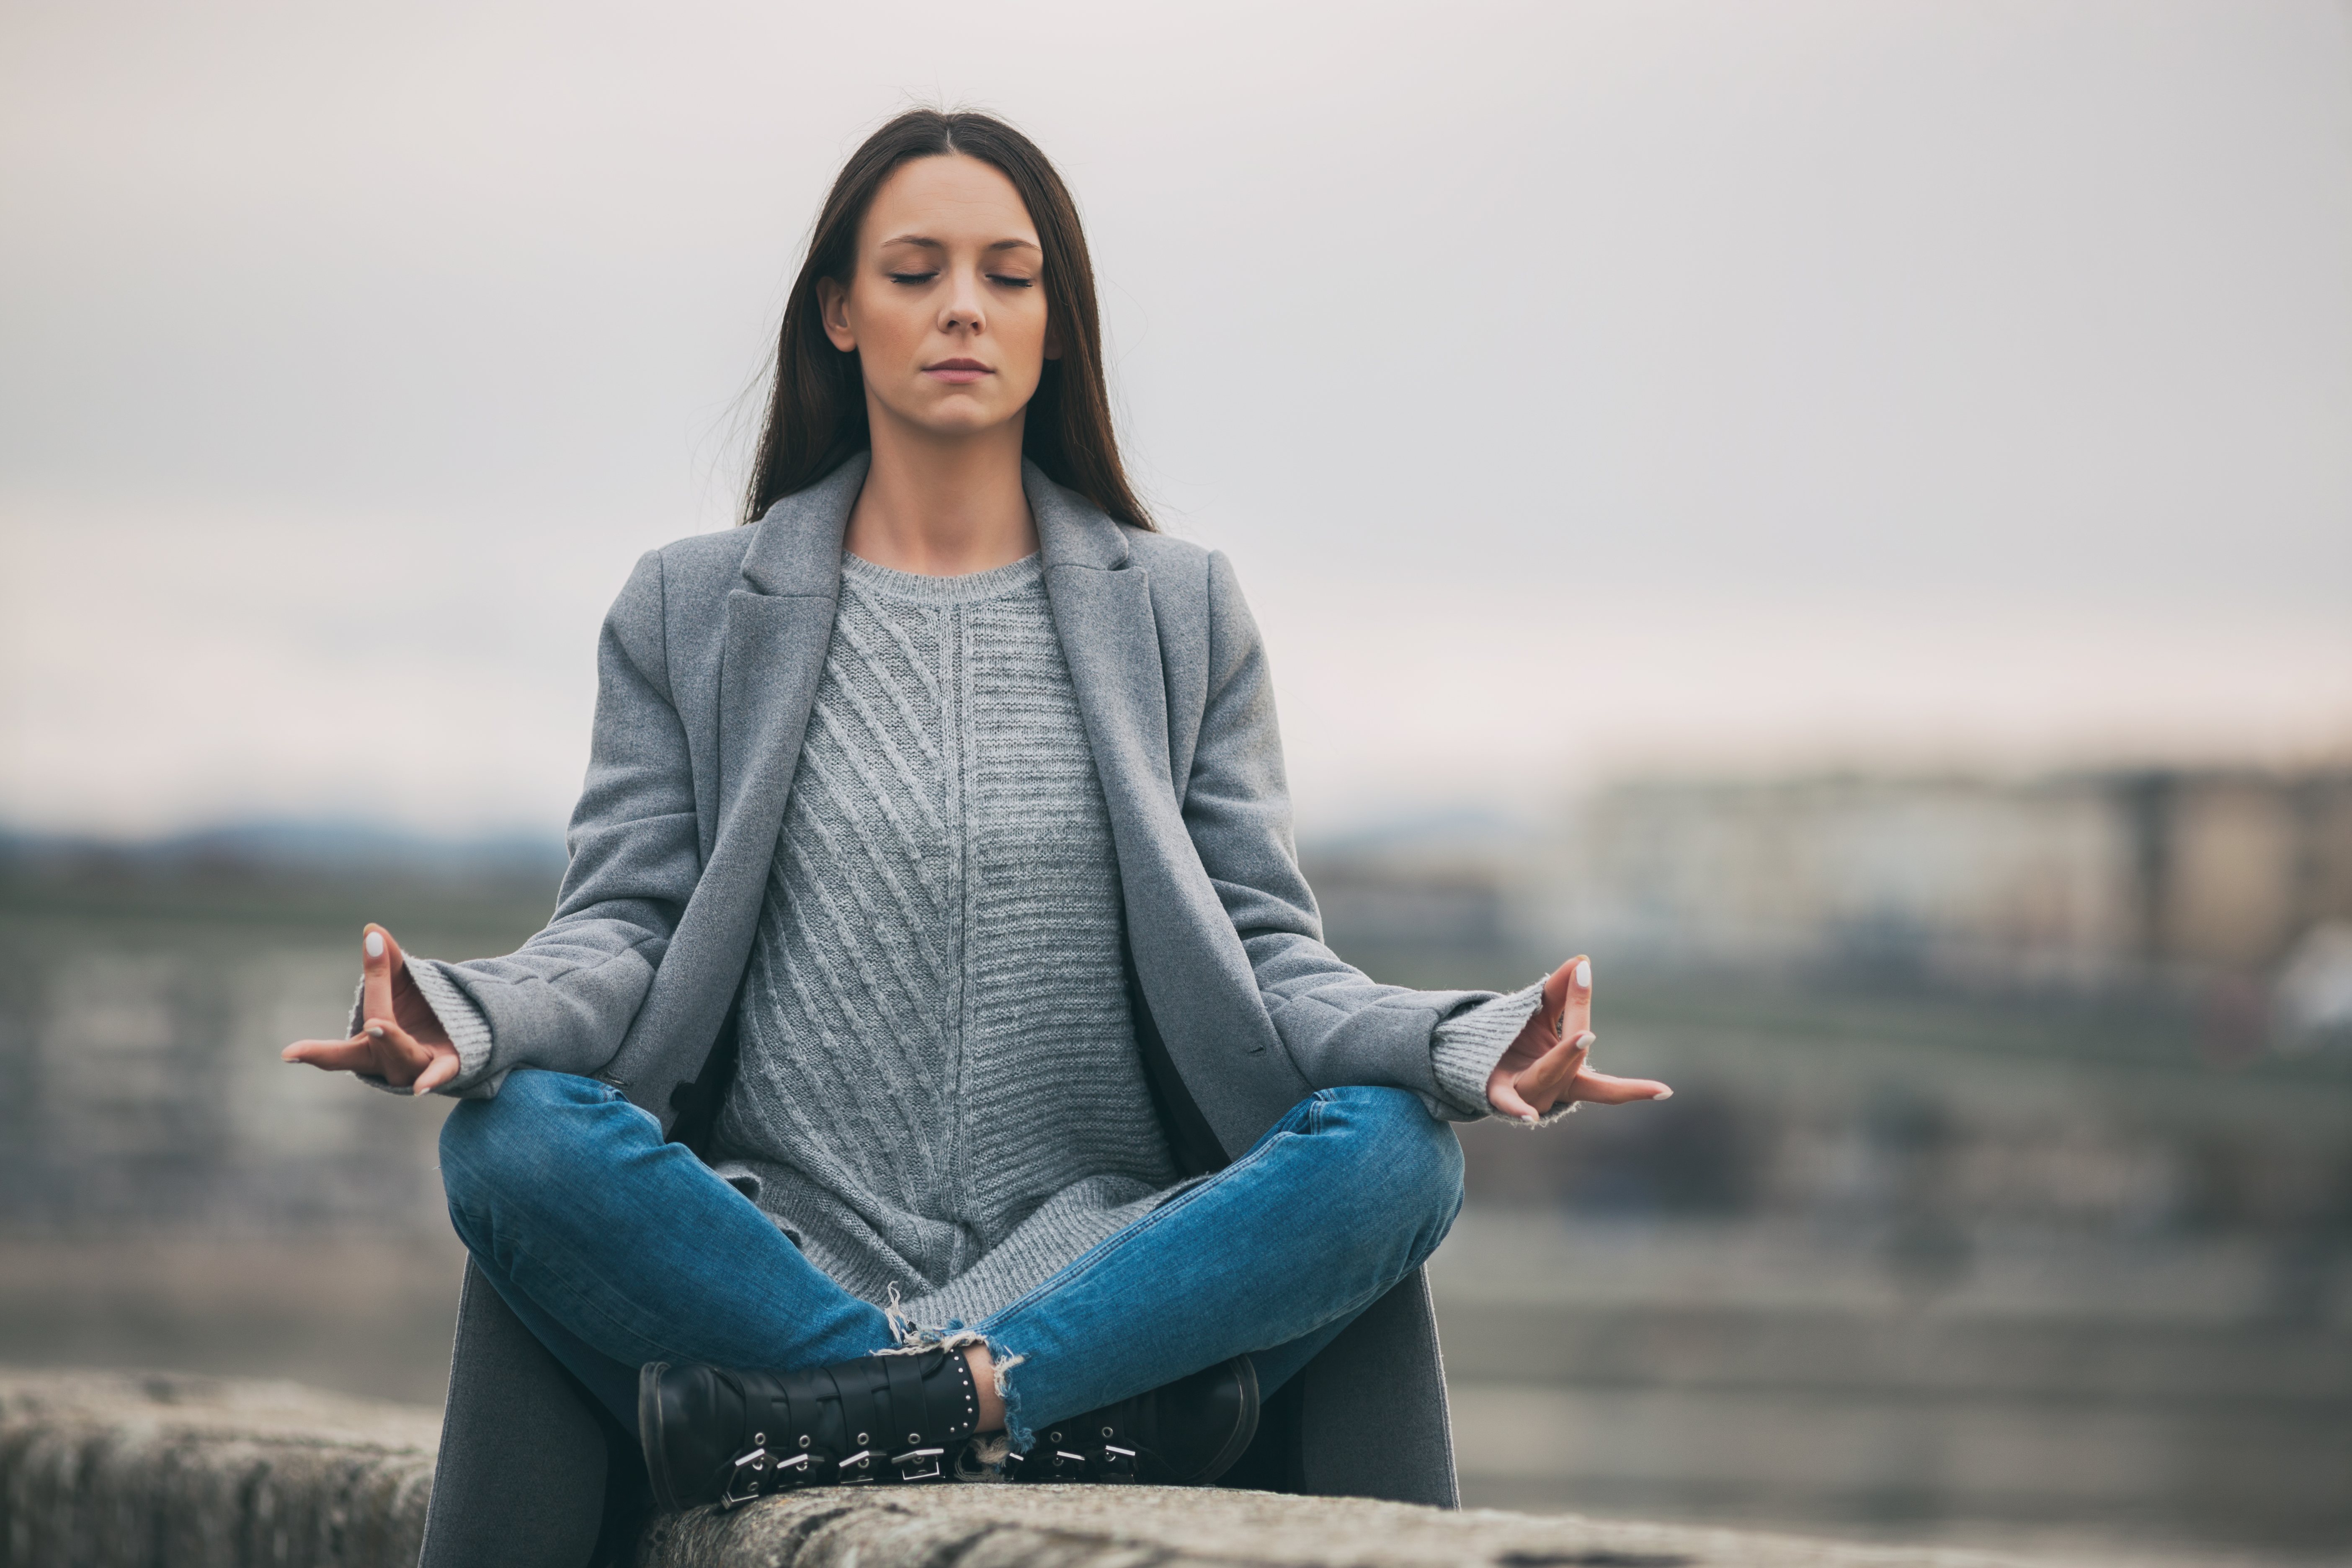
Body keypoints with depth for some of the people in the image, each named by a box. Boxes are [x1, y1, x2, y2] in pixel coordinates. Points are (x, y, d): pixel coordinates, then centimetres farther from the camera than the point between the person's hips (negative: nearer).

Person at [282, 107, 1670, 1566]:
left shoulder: (1184, 612, 15)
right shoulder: (694, 611, 14)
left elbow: (1263, 953, 10)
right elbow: (626, 927, 7)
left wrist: (1461, 1044, -13)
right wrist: (478, 1013, -18)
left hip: (1099, 1255, 1)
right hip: (781, 1246, 0)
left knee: (1391, 1152, -28)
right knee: (517, 1141, -31)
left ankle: (826, 1406, -35)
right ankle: (1081, 1406, -33)